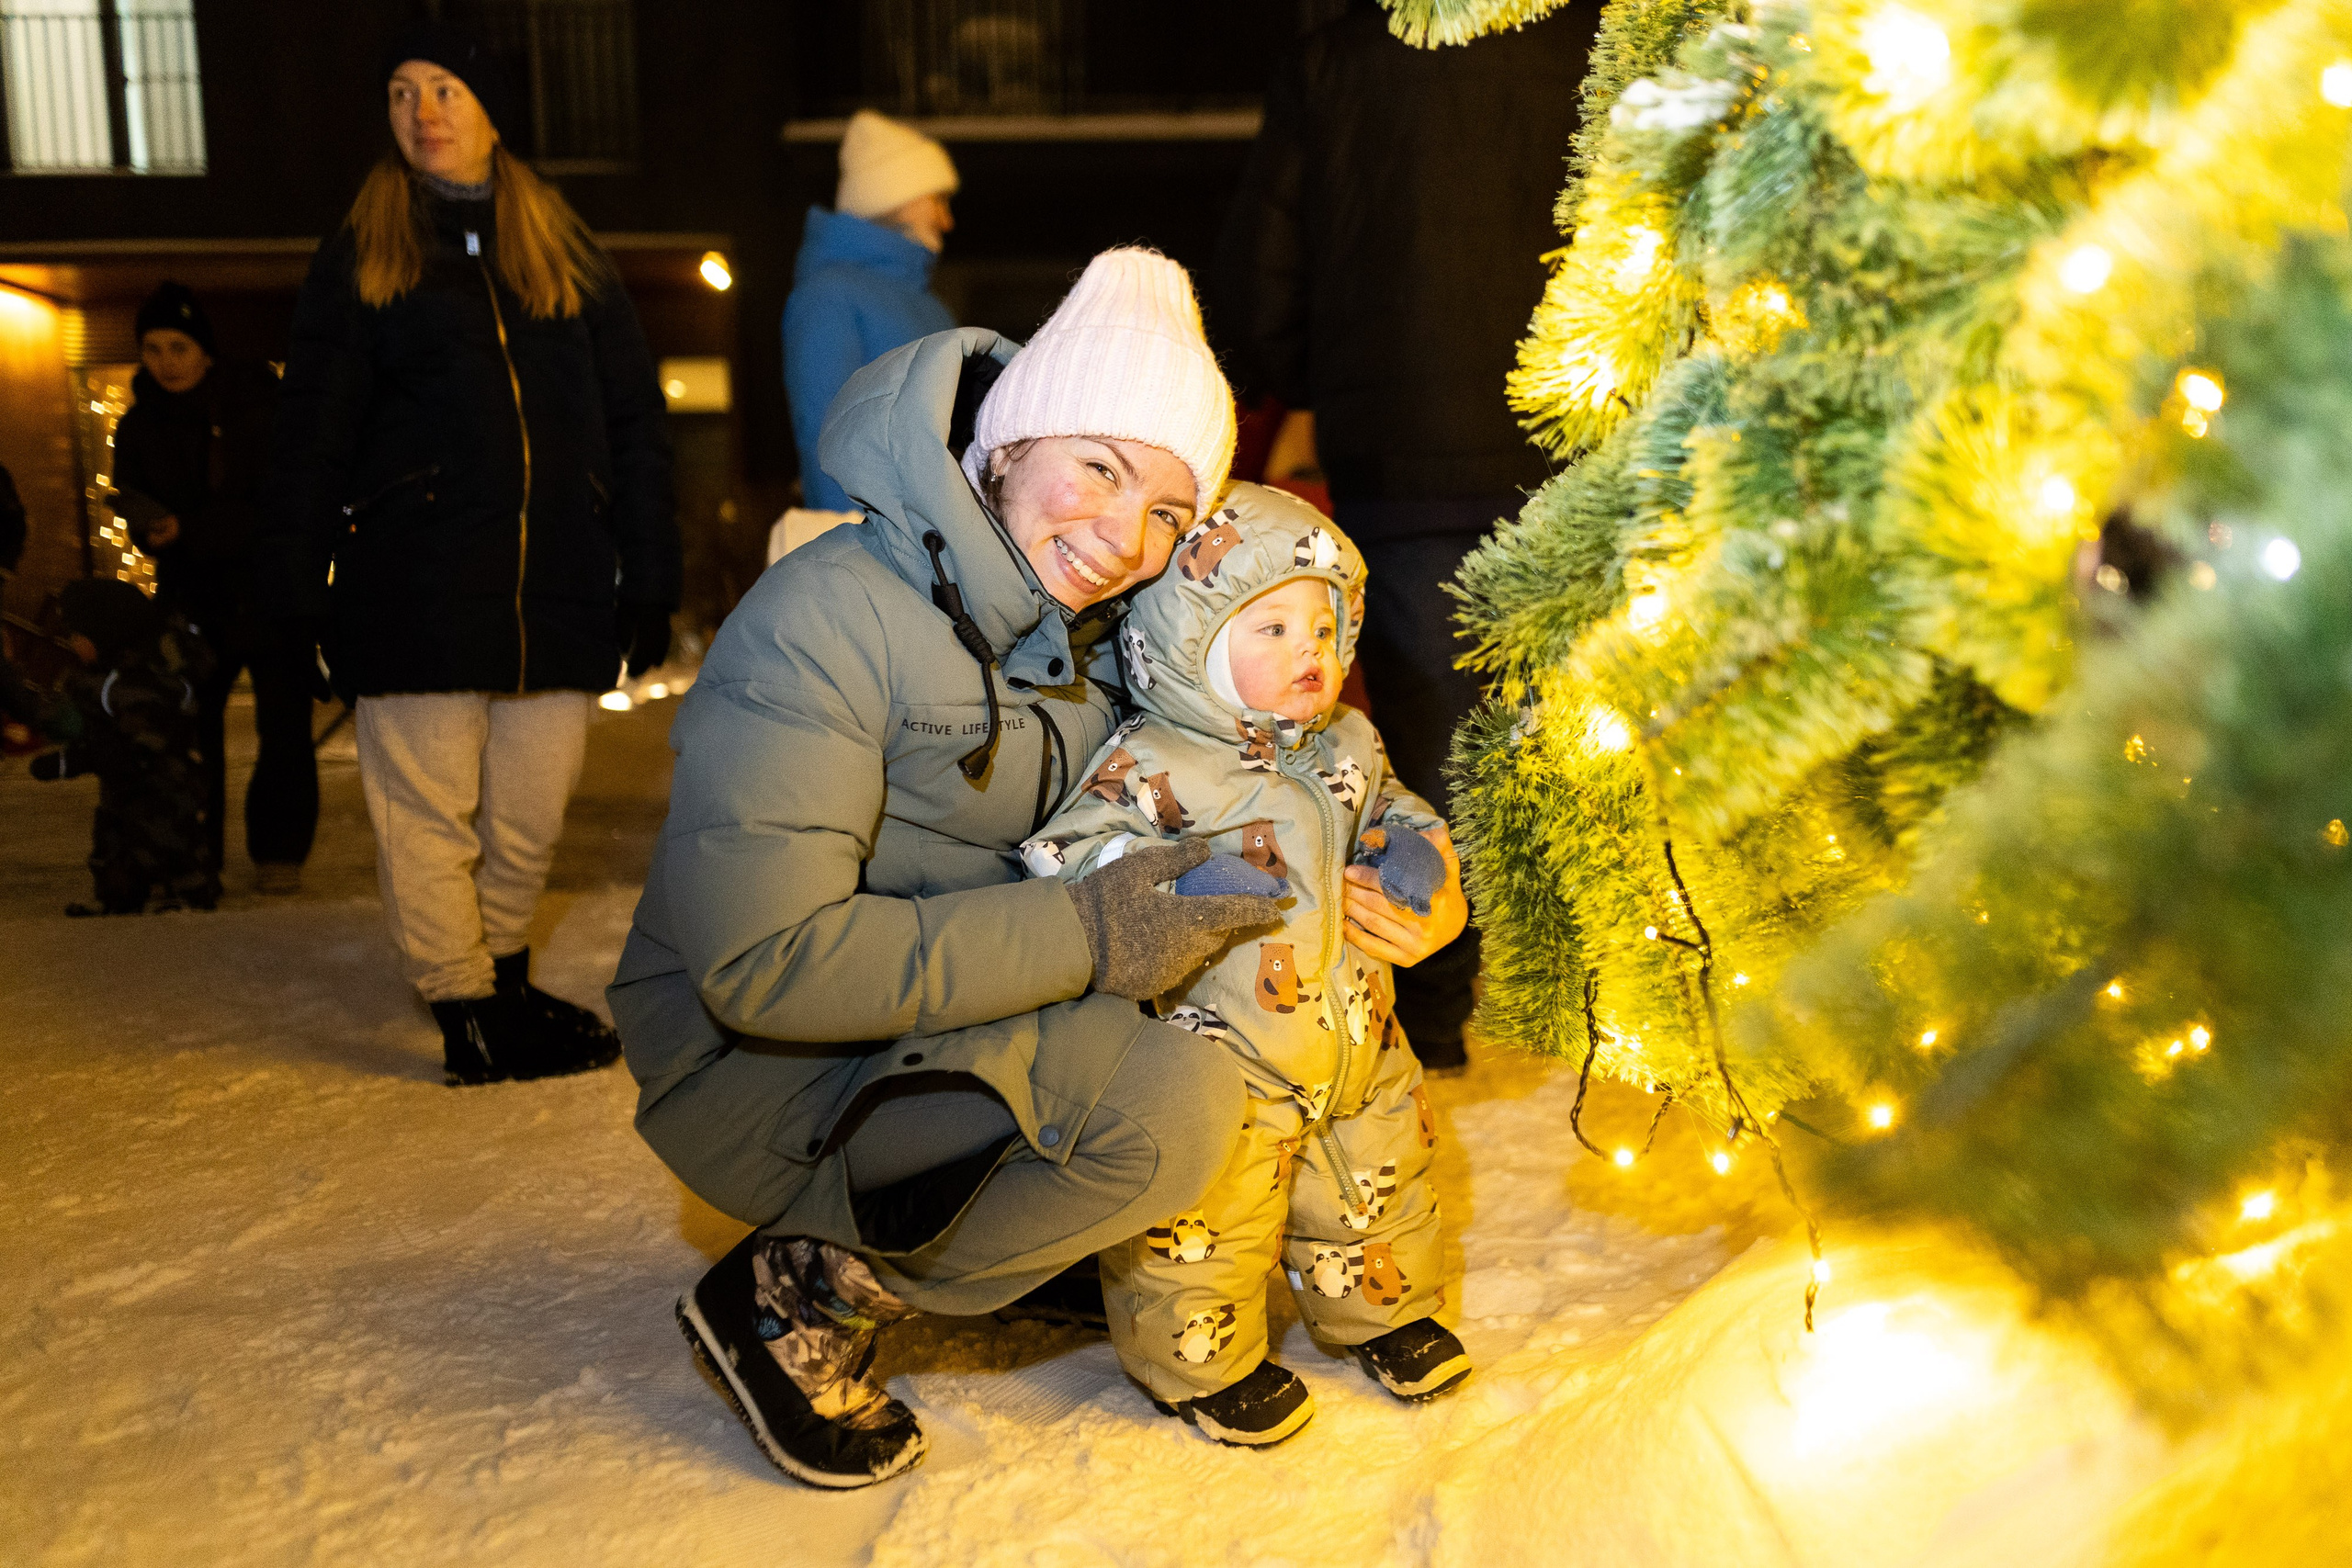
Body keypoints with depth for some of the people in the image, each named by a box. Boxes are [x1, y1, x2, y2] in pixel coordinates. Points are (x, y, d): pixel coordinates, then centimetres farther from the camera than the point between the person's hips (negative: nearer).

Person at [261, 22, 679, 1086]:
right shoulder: (359, 261, 10)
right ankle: (467, 1015, 8)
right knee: (431, 818, -1)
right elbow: (311, 438, 7)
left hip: (558, 592, 2)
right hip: (415, 591, -2)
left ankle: (504, 984, 27)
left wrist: (649, 580, 6)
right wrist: (303, 590, -2)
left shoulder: (565, 257, 14)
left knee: (530, 819, 8)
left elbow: (635, 426, 12)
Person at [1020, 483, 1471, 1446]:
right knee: (1207, 1218, 2)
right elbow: (1067, 850, -18)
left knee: (1377, 1185, 21)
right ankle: (1202, 1363, 27)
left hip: (1356, 1039, 6)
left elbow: (1401, 815, 22)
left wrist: (1416, 864, -1)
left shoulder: (1350, 748, 7)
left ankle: (1381, 1311, 47)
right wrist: (1170, 889, -30)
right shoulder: (1153, 762, -16)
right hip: (1218, 1052, -6)